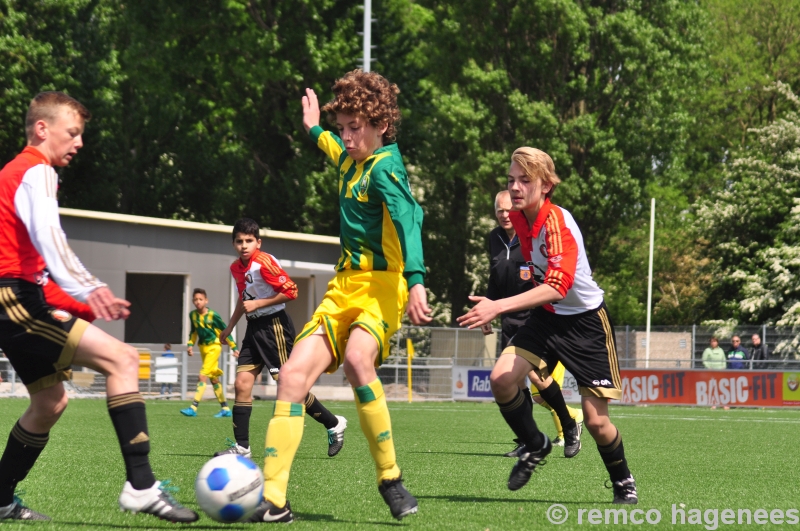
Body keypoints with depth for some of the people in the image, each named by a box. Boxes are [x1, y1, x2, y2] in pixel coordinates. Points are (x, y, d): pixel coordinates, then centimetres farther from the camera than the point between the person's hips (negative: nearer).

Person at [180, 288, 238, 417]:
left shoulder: (213, 315, -16)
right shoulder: (193, 315, 0)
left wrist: (234, 347, -7)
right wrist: (190, 344, 4)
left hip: (214, 346, -7)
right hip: (203, 347, 7)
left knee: (203, 376, -15)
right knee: (214, 379, 11)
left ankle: (193, 408, -20)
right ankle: (225, 408, 20)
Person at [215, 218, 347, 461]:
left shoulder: (264, 262, -16)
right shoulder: (236, 268, 9)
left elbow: (291, 291, -20)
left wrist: (257, 304, -19)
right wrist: (229, 327, 27)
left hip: (274, 325, -8)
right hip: (254, 327, 8)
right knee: (242, 383, -2)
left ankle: (333, 424, 9)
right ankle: (241, 446, 1)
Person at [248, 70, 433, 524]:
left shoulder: (385, 168, -13)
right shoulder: (354, 159, 13)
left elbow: (407, 219, -30)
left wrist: (415, 280, -44)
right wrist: (316, 131, 54)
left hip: (381, 283, -8)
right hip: (344, 285, 8)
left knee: (356, 359, -35)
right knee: (294, 375, -6)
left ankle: (391, 478, -20)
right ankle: (273, 501, -6)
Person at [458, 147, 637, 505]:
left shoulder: (558, 223, -27)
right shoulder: (519, 219, -2)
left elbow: (557, 286, -40)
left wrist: (499, 307, -48)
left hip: (586, 321, -6)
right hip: (546, 317, 7)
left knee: (596, 420, -5)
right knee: (501, 378, -17)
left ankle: (623, 482, 24)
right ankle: (535, 447, 8)